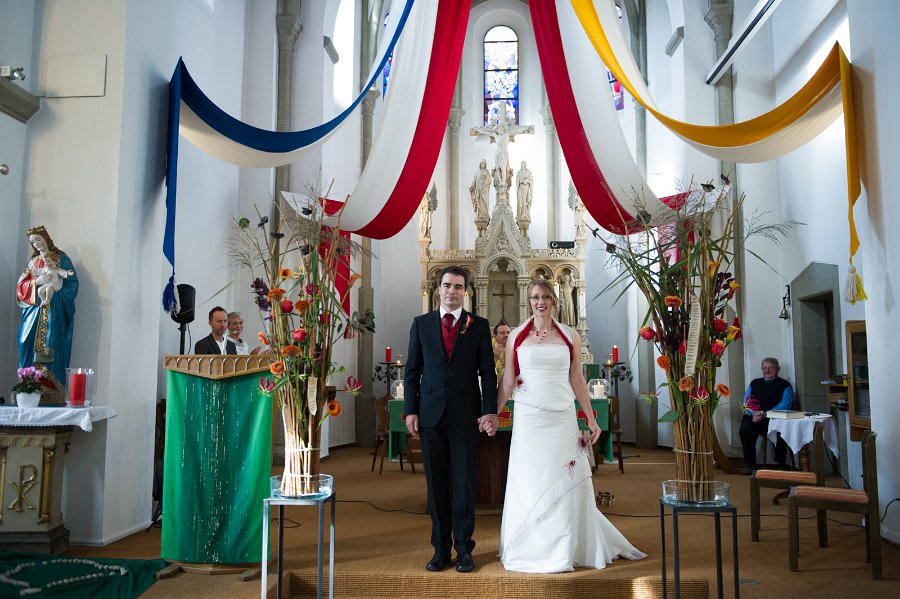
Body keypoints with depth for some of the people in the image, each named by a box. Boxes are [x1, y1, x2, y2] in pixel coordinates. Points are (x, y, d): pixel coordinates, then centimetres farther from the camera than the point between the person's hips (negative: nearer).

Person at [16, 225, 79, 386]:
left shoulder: (61, 258, 2)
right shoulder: (33, 261, 15)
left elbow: (72, 283, -4)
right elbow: (21, 284, 8)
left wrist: (53, 288, -15)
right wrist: (37, 282, -11)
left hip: (54, 308, -4)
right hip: (35, 307, 4)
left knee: (51, 343, -8)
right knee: (27, 341, -4)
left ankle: (53, 383, -4)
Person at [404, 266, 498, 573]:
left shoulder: (479, 325, 4)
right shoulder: (421, 323, 7)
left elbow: (488, 372, 2)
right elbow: (412, 371, 7)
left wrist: (490, 410, -8)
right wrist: (410, 410, 0)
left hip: (466, 415, -1)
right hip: (431, 414, 2)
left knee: (464, 484, 2)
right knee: (436, 485, 8)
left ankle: (463, 549, 14)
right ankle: (441, 548, 19)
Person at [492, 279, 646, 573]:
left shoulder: (569, 336, 6)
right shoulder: (517, 336, 3)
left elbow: (577, 380, 8)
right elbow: (507, 380, 6)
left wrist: (591, 419, 6)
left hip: (563, 419, 1)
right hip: (529, 419, -1)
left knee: (568, 483, 5)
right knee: (530, 483, 5)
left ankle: (565, 551, 20)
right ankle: (532, 550, 20)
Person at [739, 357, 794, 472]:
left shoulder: (784, 385, 10)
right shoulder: (754, 383, 21)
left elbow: (785, 405, -5)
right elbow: (746, 402, 13)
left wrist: (765, 415, -18)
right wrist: (753, 414, -11)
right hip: (755, 418, 3)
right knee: (745, 427, -29)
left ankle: (780, 465, -16)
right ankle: (750, 465, -18)